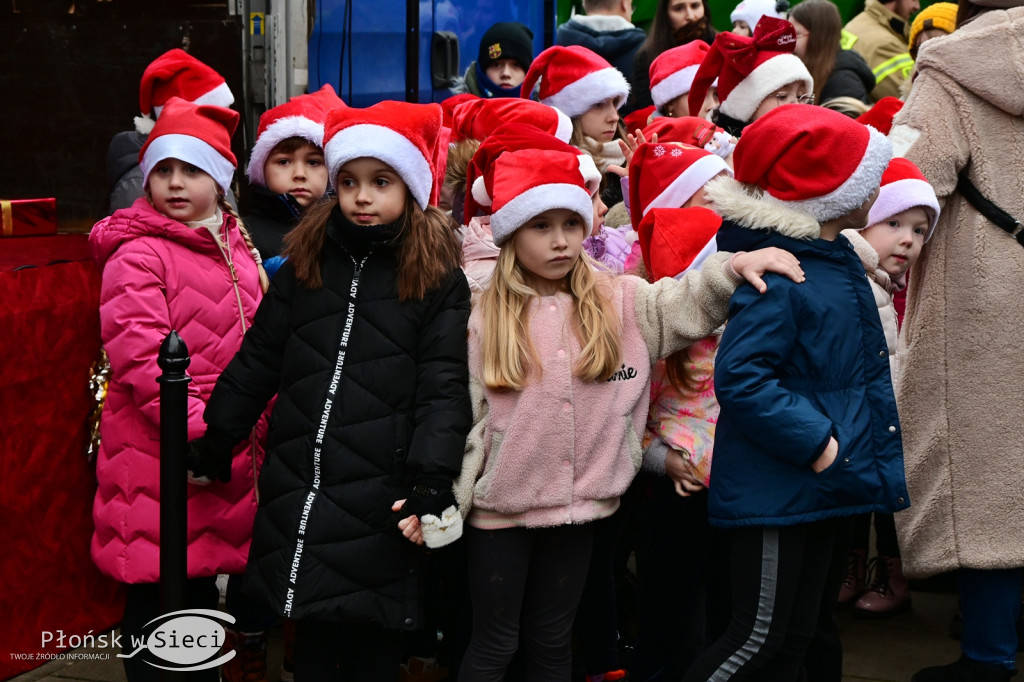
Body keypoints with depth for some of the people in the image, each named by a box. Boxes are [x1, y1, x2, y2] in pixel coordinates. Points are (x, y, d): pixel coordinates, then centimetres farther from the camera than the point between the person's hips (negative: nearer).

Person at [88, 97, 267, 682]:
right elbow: (142, 358, -19)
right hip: (158, 456, -6)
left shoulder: (237, 247, 13)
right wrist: (200, 428, -22)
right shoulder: (137, 255, -9)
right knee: (157, 596, 2)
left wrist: (257, 427, 11)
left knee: (205, 585, 18)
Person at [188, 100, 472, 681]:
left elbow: (443, 388, -9)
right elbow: (256, 365, 12)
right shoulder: (304, 265, 7)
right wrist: (212, 448, 14)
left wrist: (431, 485, -18)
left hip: (380, 503, -3)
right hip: (298, 497, 3)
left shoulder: (440, 279, -3)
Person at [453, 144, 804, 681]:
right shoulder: (488, 317, -6)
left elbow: (688, 304, -8)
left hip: (580, 503, 2)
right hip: (500, 506, -2)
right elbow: (469, 417, -4)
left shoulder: (620, 302, 0)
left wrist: (734, 267, -25)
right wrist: (445, 500, -6)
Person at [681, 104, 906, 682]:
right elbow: (740, 379, -29)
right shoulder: (776, 278, -22)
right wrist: (816, 444, -26)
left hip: (828, 485, 10)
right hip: (778, 495, -10)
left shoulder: (839, 258, 10)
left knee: (810, 633, 20)